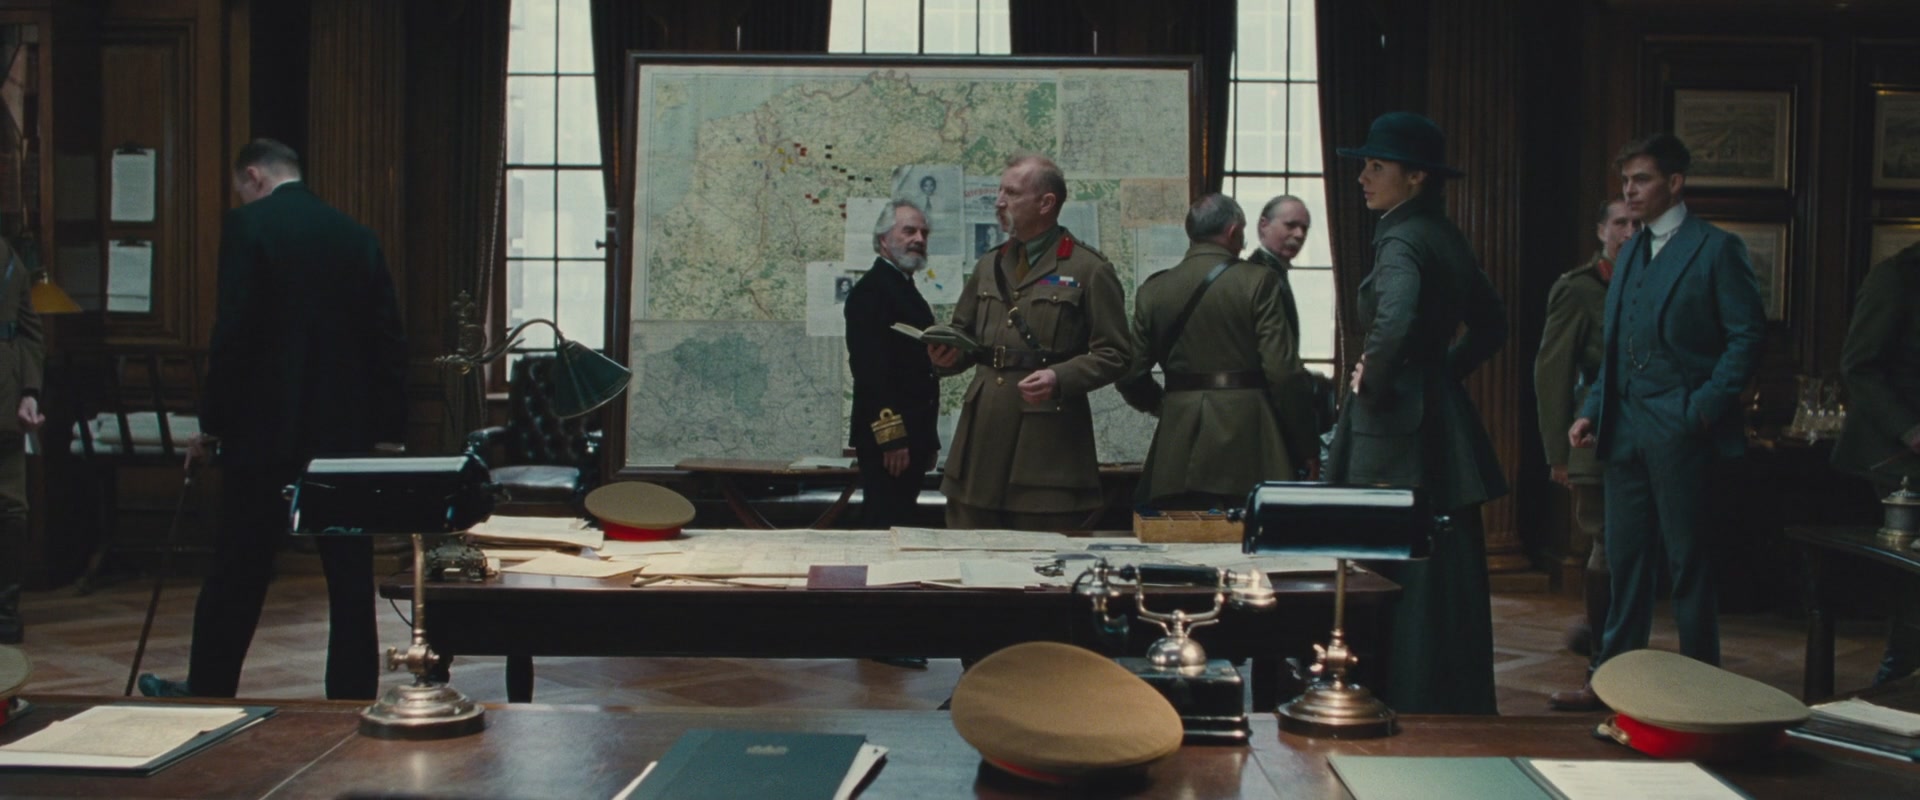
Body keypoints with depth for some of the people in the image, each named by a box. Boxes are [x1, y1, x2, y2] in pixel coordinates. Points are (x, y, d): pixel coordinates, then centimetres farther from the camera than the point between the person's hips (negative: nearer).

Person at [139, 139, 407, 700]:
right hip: (348, 433, 4)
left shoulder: (248, 226, -6)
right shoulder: (356, 236, 8)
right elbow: (390, 339, 6)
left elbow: (232, 334, -12)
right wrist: (389, 432, 9)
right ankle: (353, 702, 10)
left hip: (266, 431, -4)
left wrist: (213, 424, -3)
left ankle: (207, 693, 23)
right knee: (350, 579, 7)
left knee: (237, 572, 10)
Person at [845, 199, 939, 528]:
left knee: (901, 526, 12)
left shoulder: (908, 291, 19)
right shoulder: (871, 289, -11)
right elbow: (870, 369, -20)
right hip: (887, 439, -9)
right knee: (885, 528, -6)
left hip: (912, 437, 9)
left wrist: (928, 440, 18)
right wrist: (890, 436, -23)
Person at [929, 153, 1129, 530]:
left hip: (1048, 441, -5)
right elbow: (965, 334, 24)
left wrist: (1061, 378, -19)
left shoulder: (1089, 271, -1)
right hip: (982, 437, 6)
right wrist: (947, 355, 1)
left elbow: (1115, 354, -4)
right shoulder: (989, 266, 18)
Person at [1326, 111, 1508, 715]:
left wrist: (1372, 382, -19)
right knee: (1450, 581, 15)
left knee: (1400, 583, -3)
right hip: (1442, 416, 10)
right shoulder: (1446, 238, 13)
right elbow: (1491, 324, 25)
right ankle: (1462, 706, 25)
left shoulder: (1402, 241, -15)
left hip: (1400, 429, -10)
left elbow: (1394, 325, -35)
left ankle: (1411, 712, 3)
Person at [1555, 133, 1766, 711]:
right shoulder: (1631, 253, 17)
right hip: (1625, 431, 7)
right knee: (1625, 558, 11)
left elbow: (1747, 338, -9)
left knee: (1688, 561, 1)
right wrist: (1593, 410, 9)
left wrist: (1703, 408, -17)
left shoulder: (1716, 250, -5)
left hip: (1680, 432, -7)